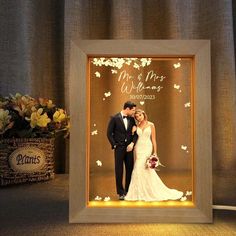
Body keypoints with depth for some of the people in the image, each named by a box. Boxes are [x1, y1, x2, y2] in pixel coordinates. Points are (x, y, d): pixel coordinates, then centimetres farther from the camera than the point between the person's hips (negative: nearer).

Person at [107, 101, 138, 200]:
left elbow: (136, 133, 8)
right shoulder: (115, 118, -6)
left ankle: (128, 191, 20)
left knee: (130, 170, 6)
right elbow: (109, 133, -4)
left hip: (129, 148, 4)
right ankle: (120, 193, 15)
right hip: (119, 148, -4)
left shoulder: (131, 119, 7)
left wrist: (132, 143, -7)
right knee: (119, 171, 3)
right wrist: (114, 145, -6)